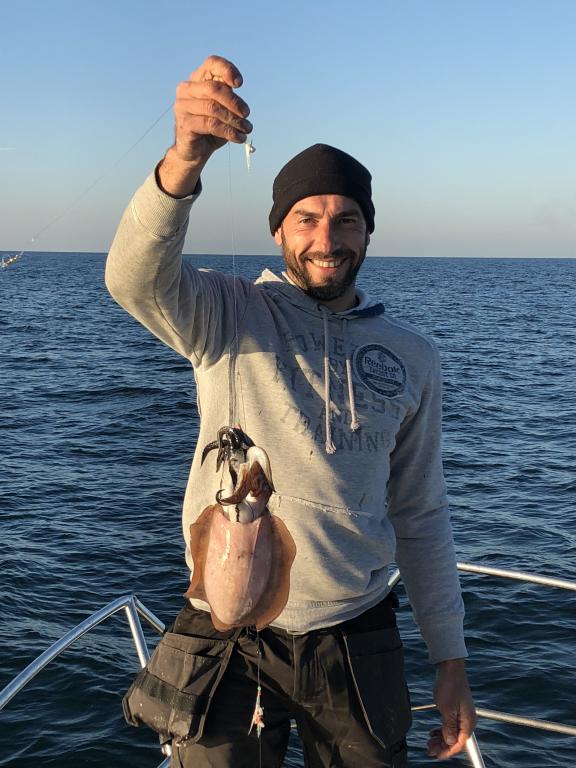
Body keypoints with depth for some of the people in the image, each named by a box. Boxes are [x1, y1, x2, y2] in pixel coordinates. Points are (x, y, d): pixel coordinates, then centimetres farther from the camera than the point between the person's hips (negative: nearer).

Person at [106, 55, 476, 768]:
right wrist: (187, 157, -44)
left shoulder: (411, 356, 4)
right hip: (228, 643, -2)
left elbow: (421, 515, 9)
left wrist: (450, 660, 7)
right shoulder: (229, 317, -4)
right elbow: (135, 278, -26)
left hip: (358, 645, 3)